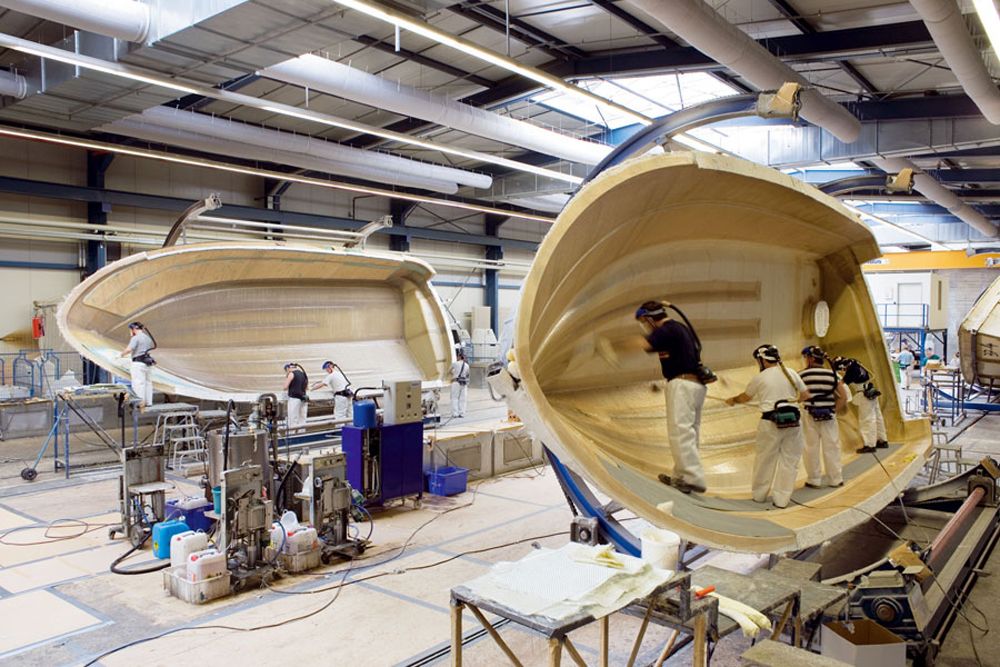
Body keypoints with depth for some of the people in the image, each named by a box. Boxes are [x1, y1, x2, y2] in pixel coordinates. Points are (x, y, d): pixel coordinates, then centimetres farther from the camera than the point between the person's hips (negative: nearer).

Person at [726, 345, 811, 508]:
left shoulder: (759, 378, 0)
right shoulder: (791, 374, 4)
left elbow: (745, 398, 15)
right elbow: (806, 395, 10)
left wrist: (732, 400, 35)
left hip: (770, 422, -2)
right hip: (793, 421, 2)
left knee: (765, 459, 11)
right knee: (789, 460, 8)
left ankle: (759, 494, 24)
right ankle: (781, 499, 8)